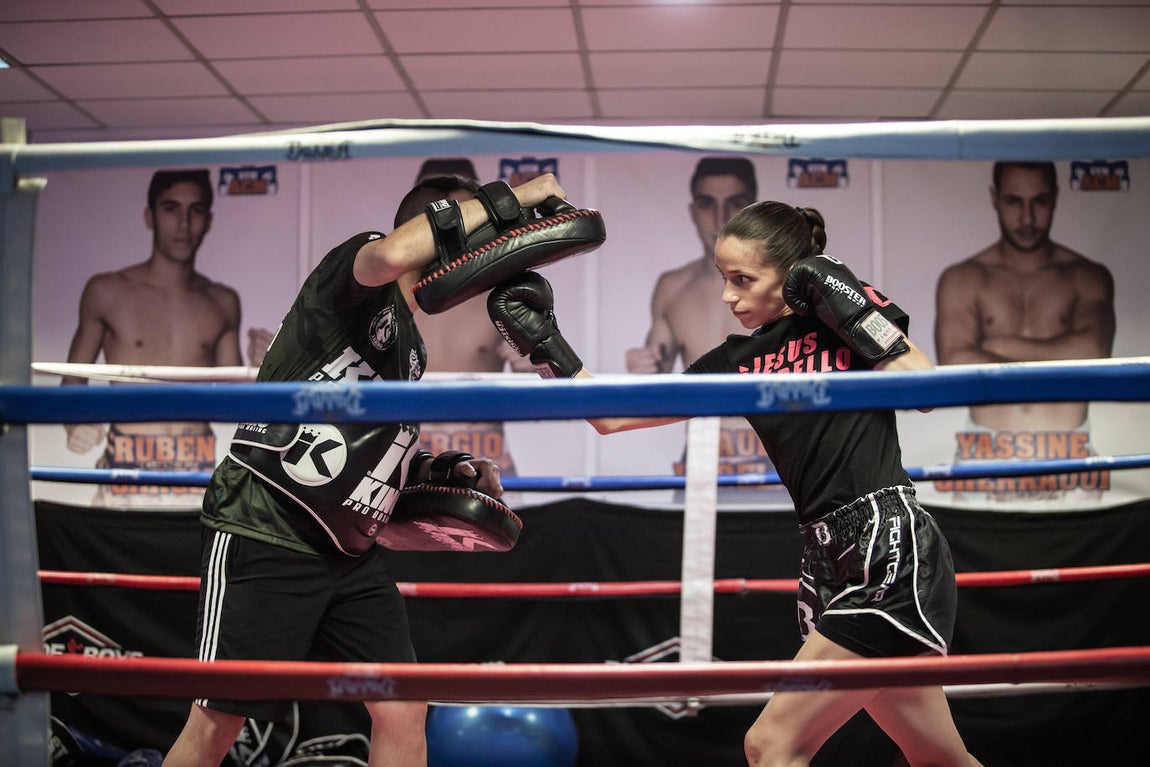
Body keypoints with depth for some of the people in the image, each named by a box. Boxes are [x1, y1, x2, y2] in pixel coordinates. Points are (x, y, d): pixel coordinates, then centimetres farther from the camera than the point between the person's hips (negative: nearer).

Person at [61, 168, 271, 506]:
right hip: (126, 476, -2)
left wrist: (257, 372, -3)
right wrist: (75, 425, -11)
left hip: (199, 471, 2)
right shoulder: (107, 292, 5)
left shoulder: (223, 302, 12)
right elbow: (72, 381, 8)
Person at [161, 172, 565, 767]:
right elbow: (388, 255, -33)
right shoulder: (356, 284, -7)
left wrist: (447, 471, 12)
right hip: (263, 537, -8)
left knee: (403, 714, 2)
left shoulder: (411, 349, 18)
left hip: (351, 555, 8)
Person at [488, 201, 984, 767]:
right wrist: (543, 344, 5)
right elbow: (613, 416, 12)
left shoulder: (852, 306, 0)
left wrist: (856, 315, -10)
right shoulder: (737, 360, 11)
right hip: (829, 564, 6)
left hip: (891, 549, -6)